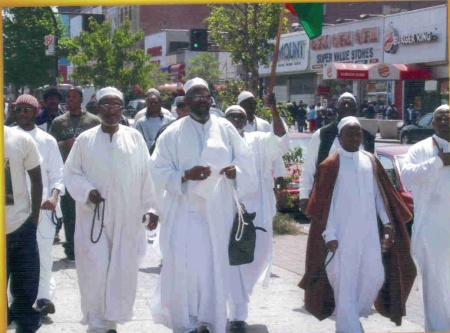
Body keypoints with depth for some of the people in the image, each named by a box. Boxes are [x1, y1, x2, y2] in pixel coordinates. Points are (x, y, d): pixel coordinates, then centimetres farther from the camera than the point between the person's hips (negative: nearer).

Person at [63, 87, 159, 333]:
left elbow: (146, 174, 3)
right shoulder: (85, 139, 2)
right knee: (95, 270, -5)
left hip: (127, 218, 1)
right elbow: (71, 172, 6)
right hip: (94, 217, -1)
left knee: (123, 271, 4)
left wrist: (151, 207, -1)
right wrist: (87, 191, -11)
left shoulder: (134, 138, 4)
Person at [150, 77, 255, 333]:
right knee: (183, 268, -7)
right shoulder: (173, 133, 2)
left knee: (215, 268, 5)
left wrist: (236, 171, -15)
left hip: (217, 212, 2)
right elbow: (159, 170, -2)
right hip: (184, 212, -1)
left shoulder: (226, 129, 6)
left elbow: (246, 161, 7)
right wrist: (185, 176, -19)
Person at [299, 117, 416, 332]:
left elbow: (379, 194, 14)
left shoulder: (370, 161, 10)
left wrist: (387, 222, 6)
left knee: (375, 276, 5)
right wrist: (329, 234, -12)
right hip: (342, 234, -5)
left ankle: (354, 312, 29)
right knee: (345, 283, -3)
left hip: (369, 231, 5)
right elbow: (324, 203, -7)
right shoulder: (330, 165, -6)